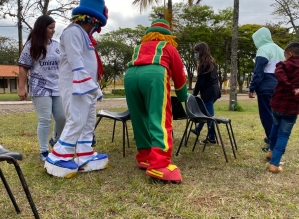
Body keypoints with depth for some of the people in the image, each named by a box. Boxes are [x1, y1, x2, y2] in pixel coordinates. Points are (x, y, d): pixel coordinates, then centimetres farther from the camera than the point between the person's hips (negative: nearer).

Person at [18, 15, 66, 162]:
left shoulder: (57, 45, 9)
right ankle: (44, 152, 9)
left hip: (57, 87, 5)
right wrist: (21, 87, -9)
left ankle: (56, 140, 34)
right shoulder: (31, 45, -3)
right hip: (40, 88, -4)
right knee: (45, 120, -5)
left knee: (62, 117, 5)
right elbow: (23, 67, -3)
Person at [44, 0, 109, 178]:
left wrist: (93, 87, 13)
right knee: (76, 121, -11)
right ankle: (58, 159, -1)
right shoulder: (73, 31, -12)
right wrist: (93, 87, -25)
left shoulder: (84, 35, 18)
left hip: (87, 87, 10)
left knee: (89, 122, 10)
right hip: (76, 87, -10)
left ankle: (85, 157, 17)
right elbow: (76, 64, -21)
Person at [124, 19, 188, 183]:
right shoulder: (169, 47, 31)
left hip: (130, 75, 4)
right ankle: (159, 165, -21)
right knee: (160, 120, -10)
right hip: (154, 73, -4)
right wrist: (183, 98, 50)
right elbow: (179, 76, 34)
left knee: (139, 119, 15)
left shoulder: (139, 47, 40)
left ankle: (144, 157, 19)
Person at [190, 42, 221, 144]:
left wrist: (194, 93, -7)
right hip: (215, 90, 9)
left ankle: (212, 137, 2)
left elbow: (200, 81, -16)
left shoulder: (203, 63, -14)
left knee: (209, 114, -3)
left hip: (208, 91, -9)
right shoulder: (212, 61, 12)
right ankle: (198, 129, 38)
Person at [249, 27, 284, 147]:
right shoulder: (279, 49, 15)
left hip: (266, 88, -8)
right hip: (278, 88, 8)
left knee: (267, 115, -2)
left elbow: (258, 72, -16)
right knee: (274, 114, 18)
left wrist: (251, 88, -13)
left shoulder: (263, 49, -10)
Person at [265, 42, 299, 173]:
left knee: (276, 126, 26)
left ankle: (272, 151, 41)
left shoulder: (285, 65, -2)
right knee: (284, 134, 4)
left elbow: (279, 75, -25)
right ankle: (274, 164, 0)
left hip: (277, 104, 1)